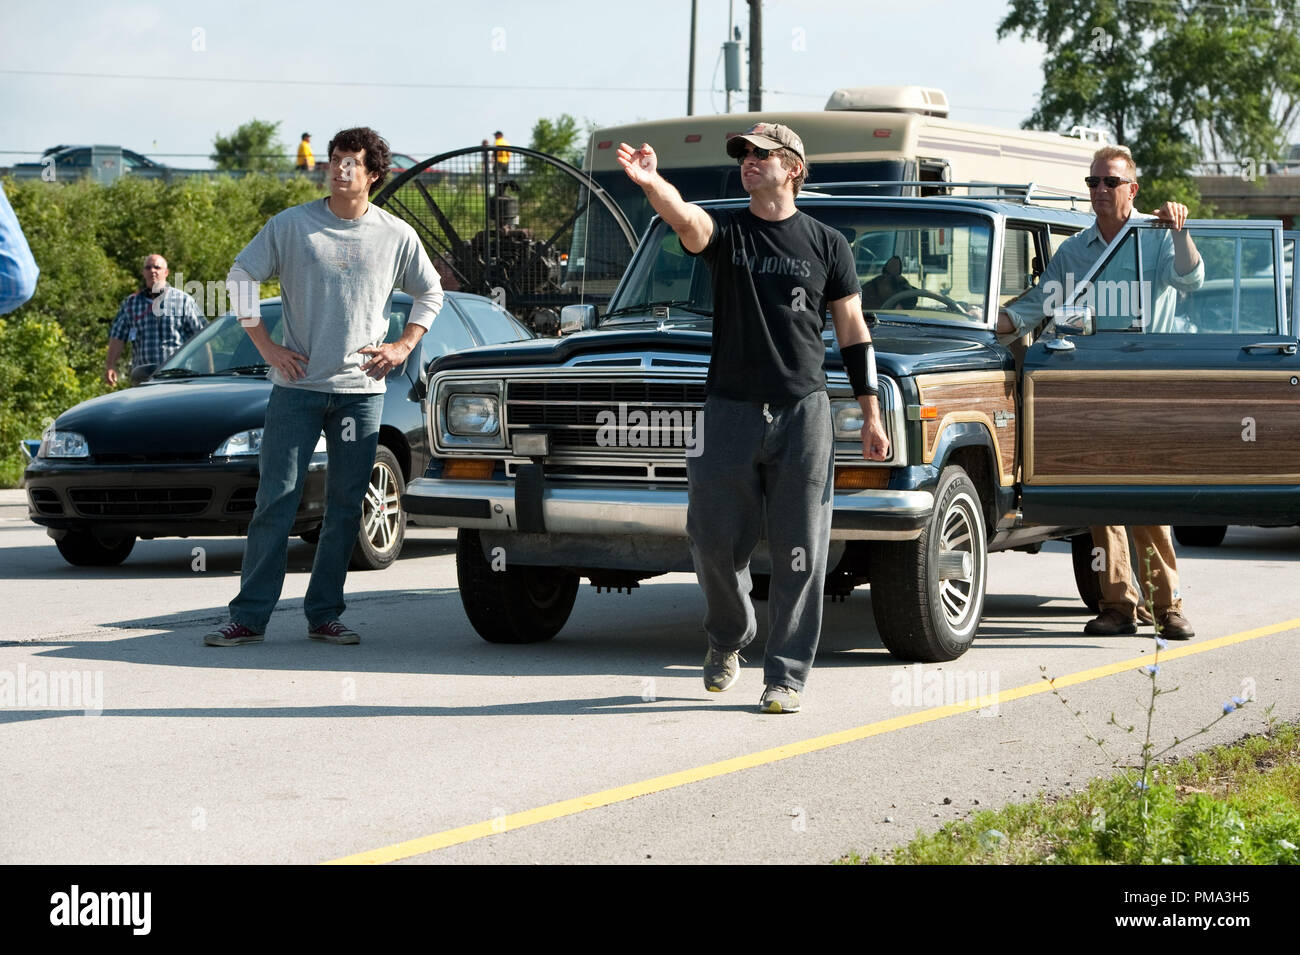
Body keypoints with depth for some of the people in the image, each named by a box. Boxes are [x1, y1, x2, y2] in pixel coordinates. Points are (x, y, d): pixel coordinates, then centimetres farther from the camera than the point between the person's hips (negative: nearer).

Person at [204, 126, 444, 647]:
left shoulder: (397, 236, 5)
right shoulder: (291, 225, 0)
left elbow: (430, 294, 19)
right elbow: (241, 276, 7)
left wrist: (403, 345, 7)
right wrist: (265, 345, 0)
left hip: (361, 389, 2)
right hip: (297, 386, -2)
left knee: (345, 507, 4)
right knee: (275, 502, -5)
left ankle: (324, 615, 12)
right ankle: (249, 616, -2)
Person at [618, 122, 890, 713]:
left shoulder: (827, 244, 6)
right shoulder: (725, 231, 5)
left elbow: (853, 332, 9)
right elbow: (686, 220, -19)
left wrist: (871, 415, 5)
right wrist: (651, 184, -41)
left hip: (803, 412, -1)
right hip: (729, 409, 1)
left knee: (799, 554, -1)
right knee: (715, 543, 2)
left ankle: (786, 676, 6)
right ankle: (728, 637, 30)